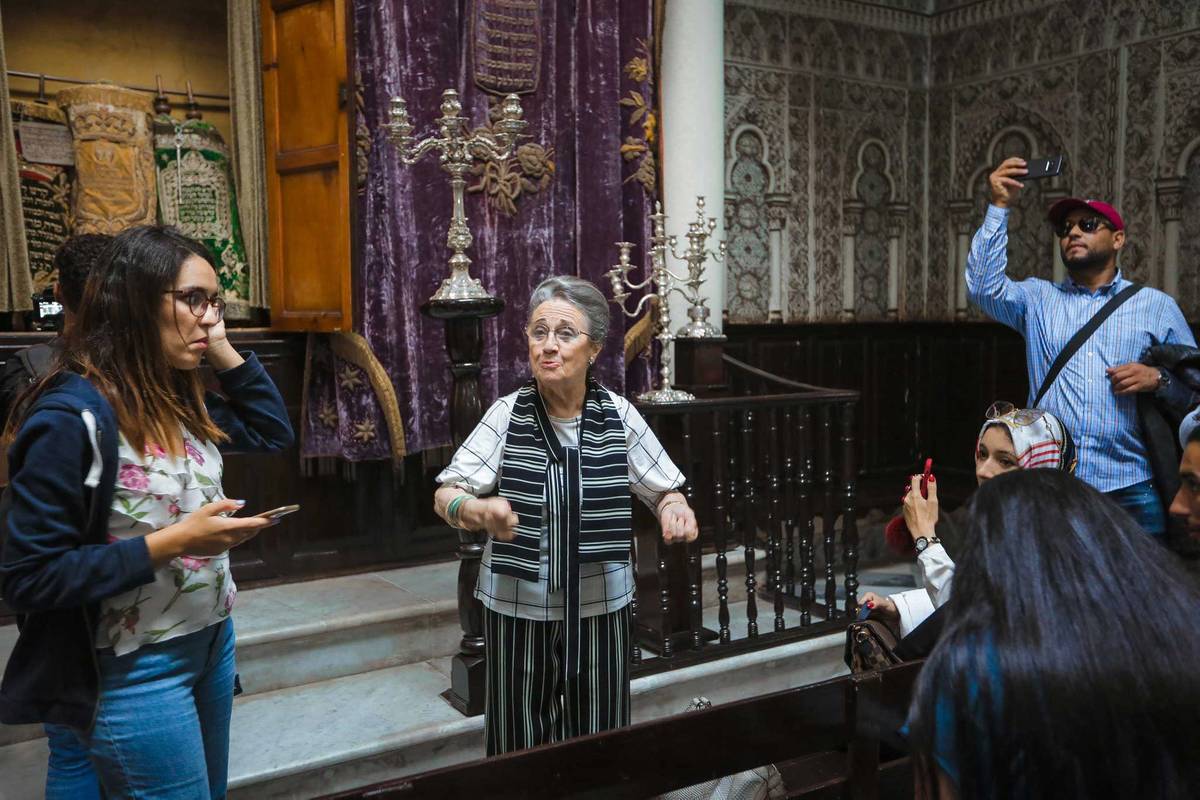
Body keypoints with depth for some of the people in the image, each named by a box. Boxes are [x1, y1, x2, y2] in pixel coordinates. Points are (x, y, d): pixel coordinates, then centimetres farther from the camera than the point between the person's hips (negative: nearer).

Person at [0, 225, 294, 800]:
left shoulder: (180, 399, 3)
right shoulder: (73, 417, -21)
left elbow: (274, 432, 14)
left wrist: (223, 351, 1)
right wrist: (169, 544, -25)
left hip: (213, 640, 8)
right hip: (138, 672, -8)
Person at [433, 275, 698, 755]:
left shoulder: (618, 415, -6)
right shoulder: (508, 414, -9)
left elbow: (664, 492, 4)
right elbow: (445, 497, -11)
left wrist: (676, 510, -19)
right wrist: (479, 511, -33)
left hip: (601, 605, 1)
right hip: (518, 606, -1)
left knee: (599, 737, 14)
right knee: (521, 741, 13)